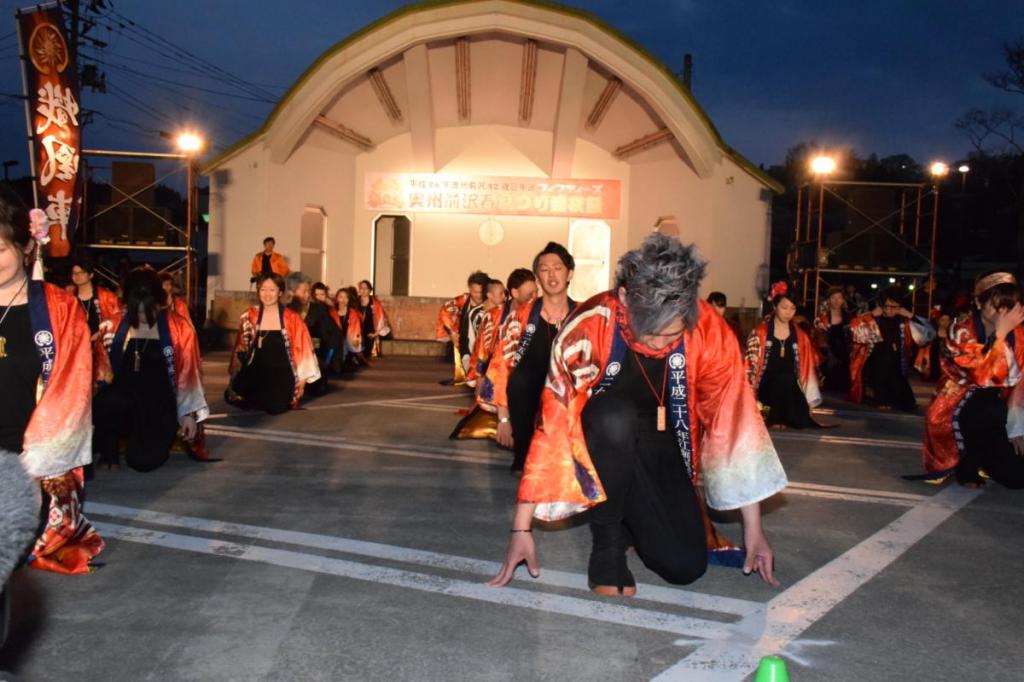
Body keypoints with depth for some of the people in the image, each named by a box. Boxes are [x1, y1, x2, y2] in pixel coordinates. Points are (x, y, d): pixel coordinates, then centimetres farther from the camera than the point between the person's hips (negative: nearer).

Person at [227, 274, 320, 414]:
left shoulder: (292, 318, -6)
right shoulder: (249, 316, 0)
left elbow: (301, 348, -2)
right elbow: (240, 348, 7)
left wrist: (302, 378, -3)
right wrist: (235, 374, 5)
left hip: (281, 374, -2)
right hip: (256, 372, 2)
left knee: (275, 408, -18)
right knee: (232, 396, -17)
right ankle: (263, 398, 13)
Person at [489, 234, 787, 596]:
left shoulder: (709, 330, -22)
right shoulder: (589, 327, -28)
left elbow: (735, 422, -15)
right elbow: (553, 424, -27)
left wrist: (753, 528, -10)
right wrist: (521, 528, -26)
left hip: (662, 447, 2)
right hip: (603, 440, -2)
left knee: (686, 566, -15)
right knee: (615, 415, -36)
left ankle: (639, 514, 17)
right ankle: (608, 538, -15)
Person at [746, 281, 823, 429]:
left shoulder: (800, 336, 6)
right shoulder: (760, 332, -5)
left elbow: (806, 368, 9)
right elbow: (750, 363, -6)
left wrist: (809, 399, 5)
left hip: (790, 391, 3)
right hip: (767, 390, -3)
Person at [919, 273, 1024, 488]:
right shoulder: (962, 332, -16)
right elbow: (983, 376, -28)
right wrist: (1000, 333, -28)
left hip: (989, 417, 3)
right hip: (953, 414, -3)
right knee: (990, 406, -35)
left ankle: (980, 454, 21)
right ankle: (967, 463, -10)